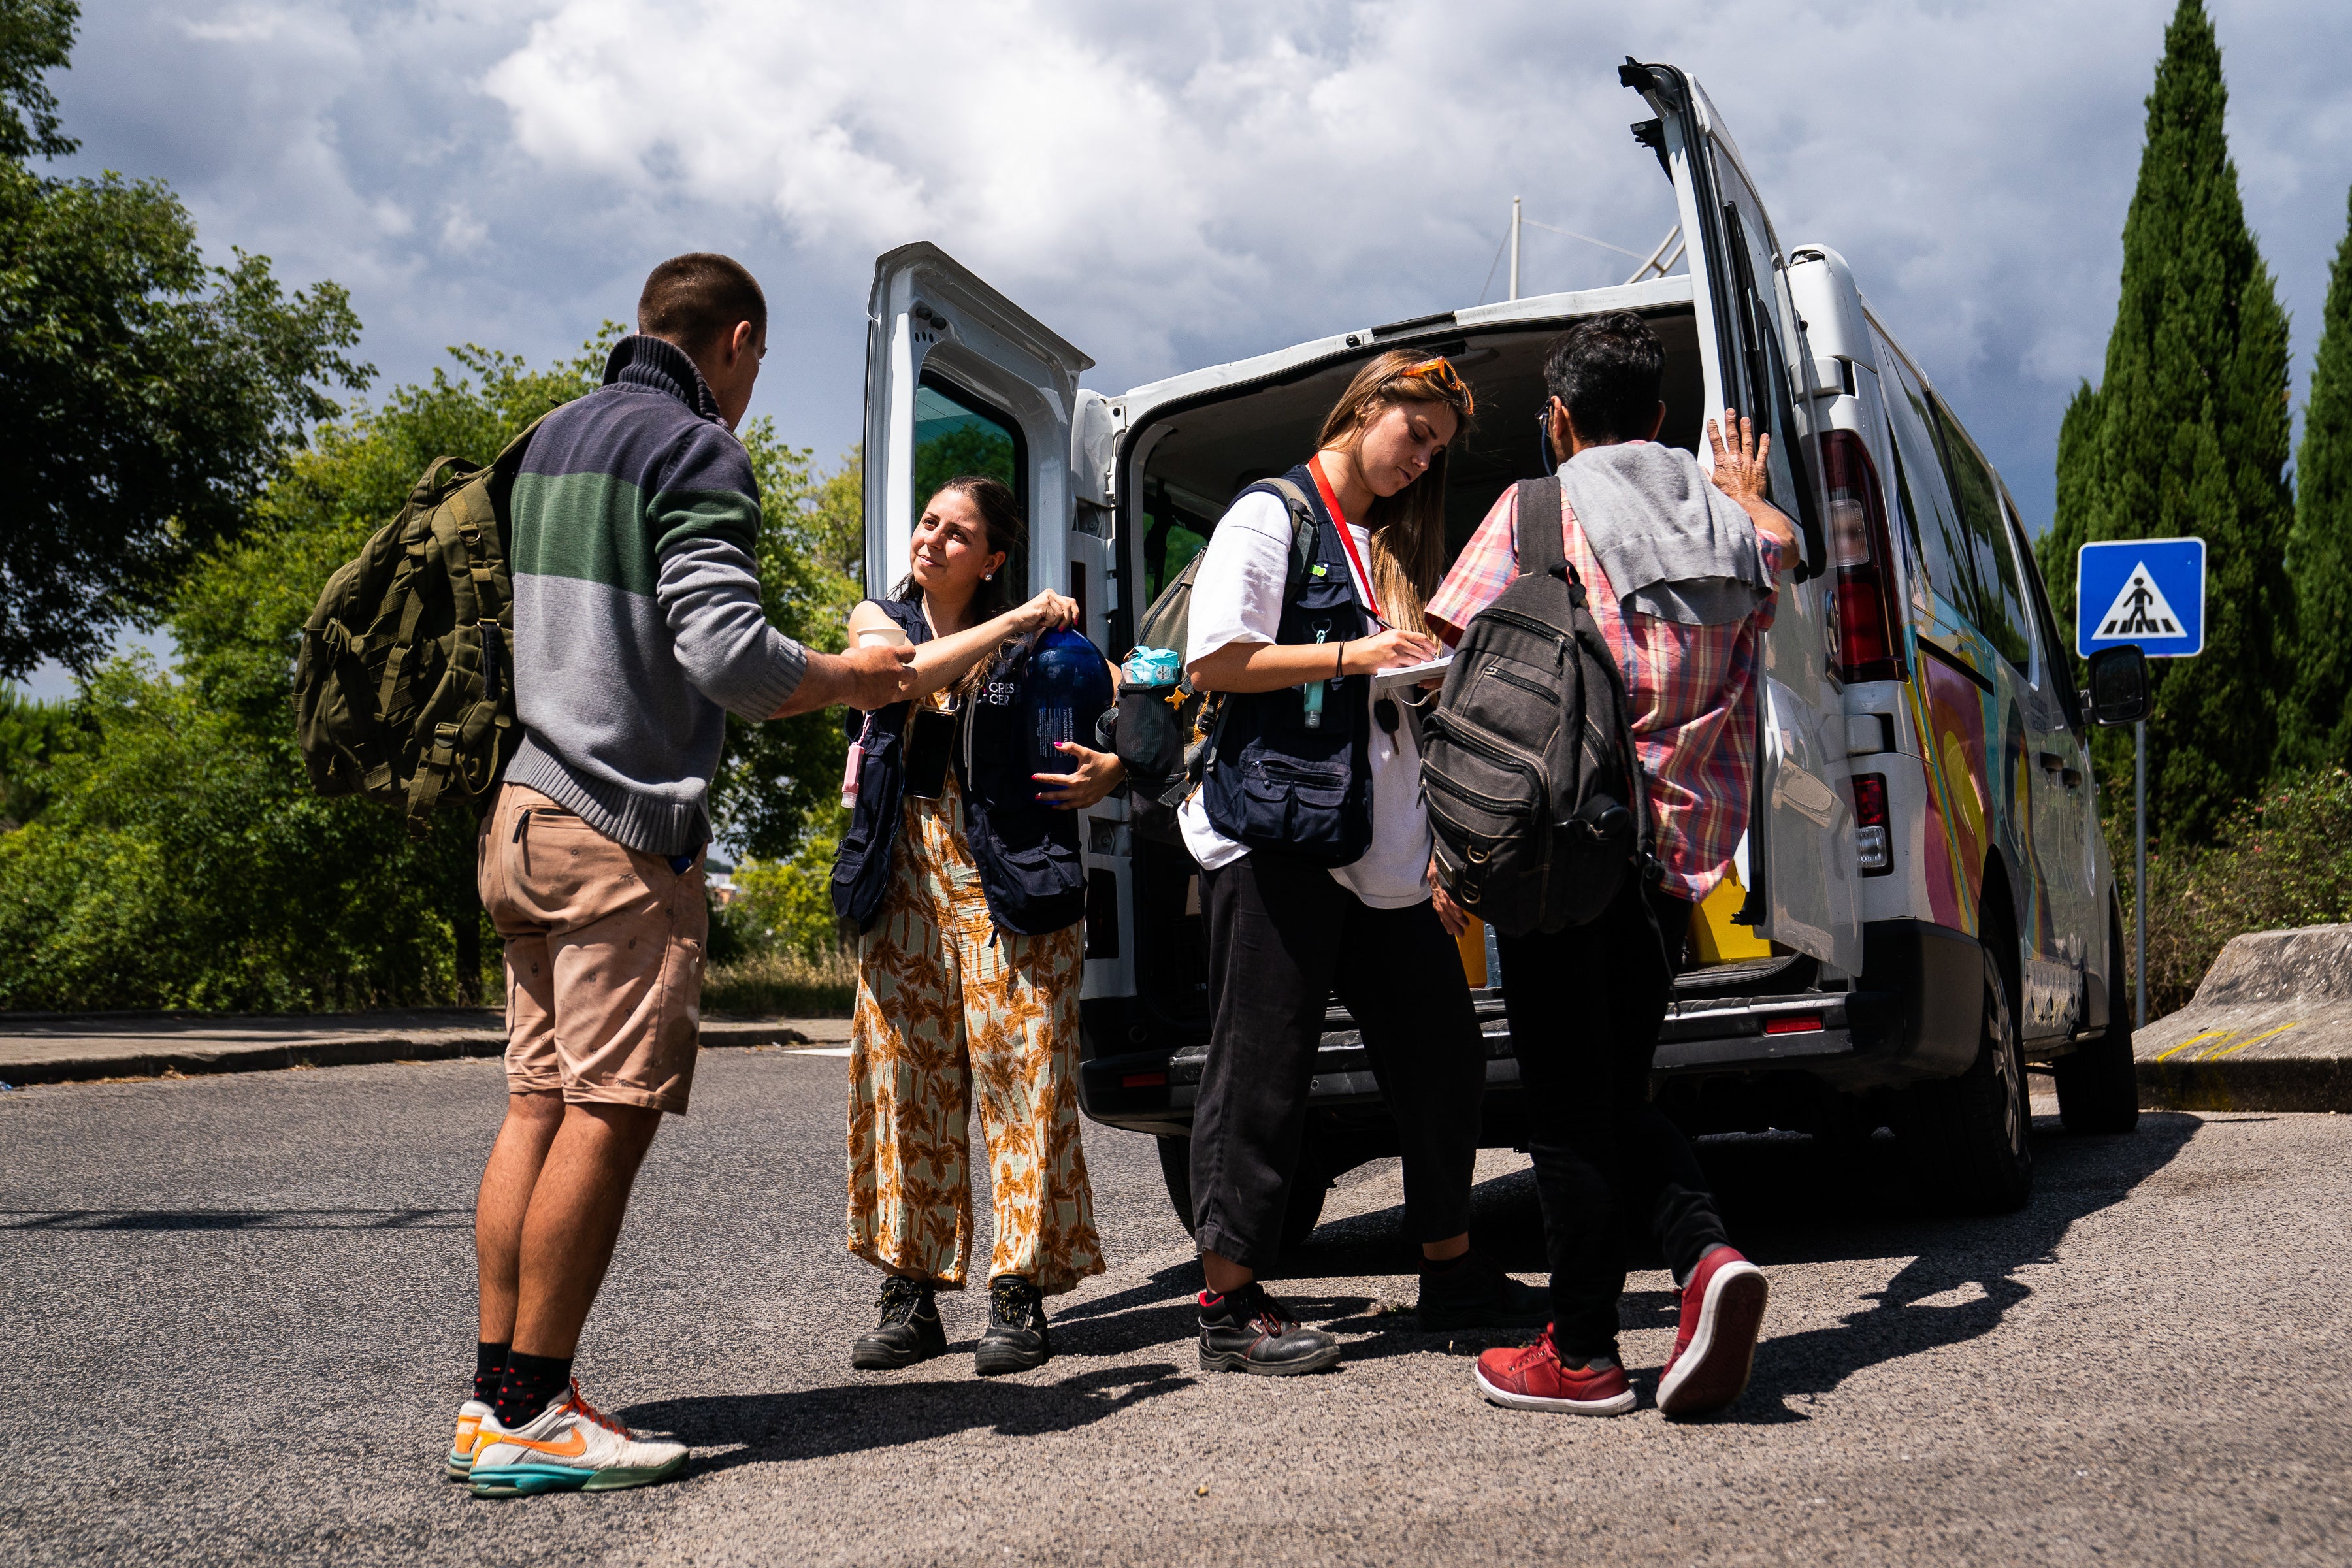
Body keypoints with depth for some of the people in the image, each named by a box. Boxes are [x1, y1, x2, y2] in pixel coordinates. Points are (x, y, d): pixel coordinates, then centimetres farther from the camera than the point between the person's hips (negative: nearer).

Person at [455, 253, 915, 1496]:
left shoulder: (552, 440, 21)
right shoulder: (695, 450, -7)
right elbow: (728, 654, -18)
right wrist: (853, 678, 0)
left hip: (528, 816, 9)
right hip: (627, 827, -9)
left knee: (538, 1103, 8)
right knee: (611, 1112, -7)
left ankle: (495, 1397, 10)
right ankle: (530, 1415, -5)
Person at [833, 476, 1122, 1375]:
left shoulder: (1030, 641, 4)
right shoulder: (878, 619, 11)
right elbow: (906, 673, -12)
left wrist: (1108, 772, -17)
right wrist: (1010, 623, -16)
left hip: (1009, 881, -2)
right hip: (906, 881, 3)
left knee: (1021, 1081, -5)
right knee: (904, 1082, 2)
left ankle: (1019, 1296, 0)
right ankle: (910, 1296, 9)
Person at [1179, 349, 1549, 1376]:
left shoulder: (1394, 543, 24)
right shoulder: (1272, 516, 0)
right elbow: (1215, 663, -10)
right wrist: (1350, 657, -14)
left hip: (1381, 852, 8)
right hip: (1278, 833, -8)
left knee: (1441, 1052, 8)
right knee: (1261, 1065, -6)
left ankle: (1452, 1272, 22)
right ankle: (1229, 1305, 1)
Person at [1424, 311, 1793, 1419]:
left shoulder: (1539, 508, -2)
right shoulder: (1730, 523, 13)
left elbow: (1443, 654, -6)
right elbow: (1779, 552, 39)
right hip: (1680, 849, 5)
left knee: (1568, 1105, 2)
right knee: (1618, 1093, 16)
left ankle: (1582, 1354, 7)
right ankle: (1709, 1257, -7)